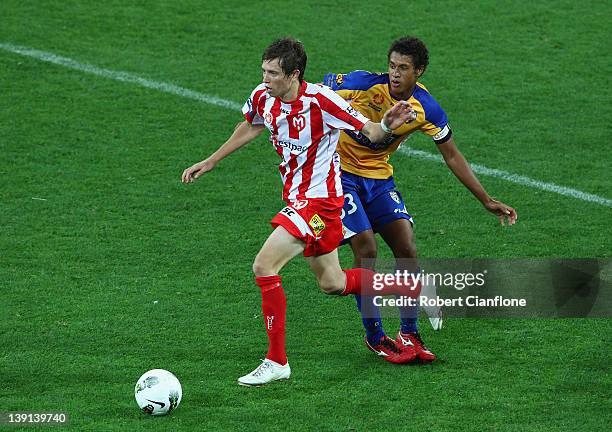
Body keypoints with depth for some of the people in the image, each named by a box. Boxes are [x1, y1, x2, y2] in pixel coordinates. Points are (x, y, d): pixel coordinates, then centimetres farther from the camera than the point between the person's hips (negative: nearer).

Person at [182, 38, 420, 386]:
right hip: (297, 196, 8)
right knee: (332, 283, 18)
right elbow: (251, 127, 20)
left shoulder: (320, 100, -24)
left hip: (318, 198, -8)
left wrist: (385, 126, -40)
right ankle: (417, 289, 36)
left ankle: (277, 362, -7)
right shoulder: (263, 98, -3)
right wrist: (210, 162, 23)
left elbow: (369, 132, -17)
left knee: (264, 266, -17)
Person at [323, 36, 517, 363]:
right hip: (342, 173, -4)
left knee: (407, 249, -7)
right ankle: (375, 338, -2)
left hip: (379, 177, 4)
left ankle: (408, 334, 6)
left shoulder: (427, 109, -9)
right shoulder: (365, 84, -21)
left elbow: (452, 156, 1)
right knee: (365, 249, -15)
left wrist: (487, 201, 1)